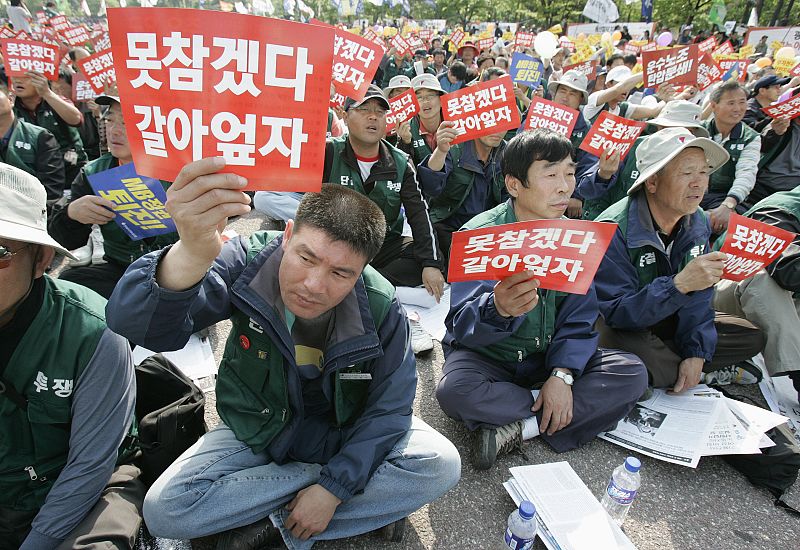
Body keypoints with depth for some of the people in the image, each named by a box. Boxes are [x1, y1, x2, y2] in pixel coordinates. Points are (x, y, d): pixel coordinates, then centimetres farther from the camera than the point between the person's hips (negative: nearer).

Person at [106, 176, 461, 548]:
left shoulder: (381, 308, -24)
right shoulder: (247, 263, -27)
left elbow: (388, 407, -15)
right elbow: (134, 323, -40)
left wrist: (333, 488, -21)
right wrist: (192, 255, -62)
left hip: (346, 431, 0)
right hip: (258, 432, 1)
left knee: (441, 465, -21)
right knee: (163, 511, -19)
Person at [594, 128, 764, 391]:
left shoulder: (698, 222, -4)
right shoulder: (614, 230, -29)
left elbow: (698, 297, -4)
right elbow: (616, 313, -31)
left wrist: (696, 353, -17)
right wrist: (679, 284, -42)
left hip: (667, 320, 7)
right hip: (621, 328, -6)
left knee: (750, 337, 4)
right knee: (642, 363, -37)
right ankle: (710, 374, -5)